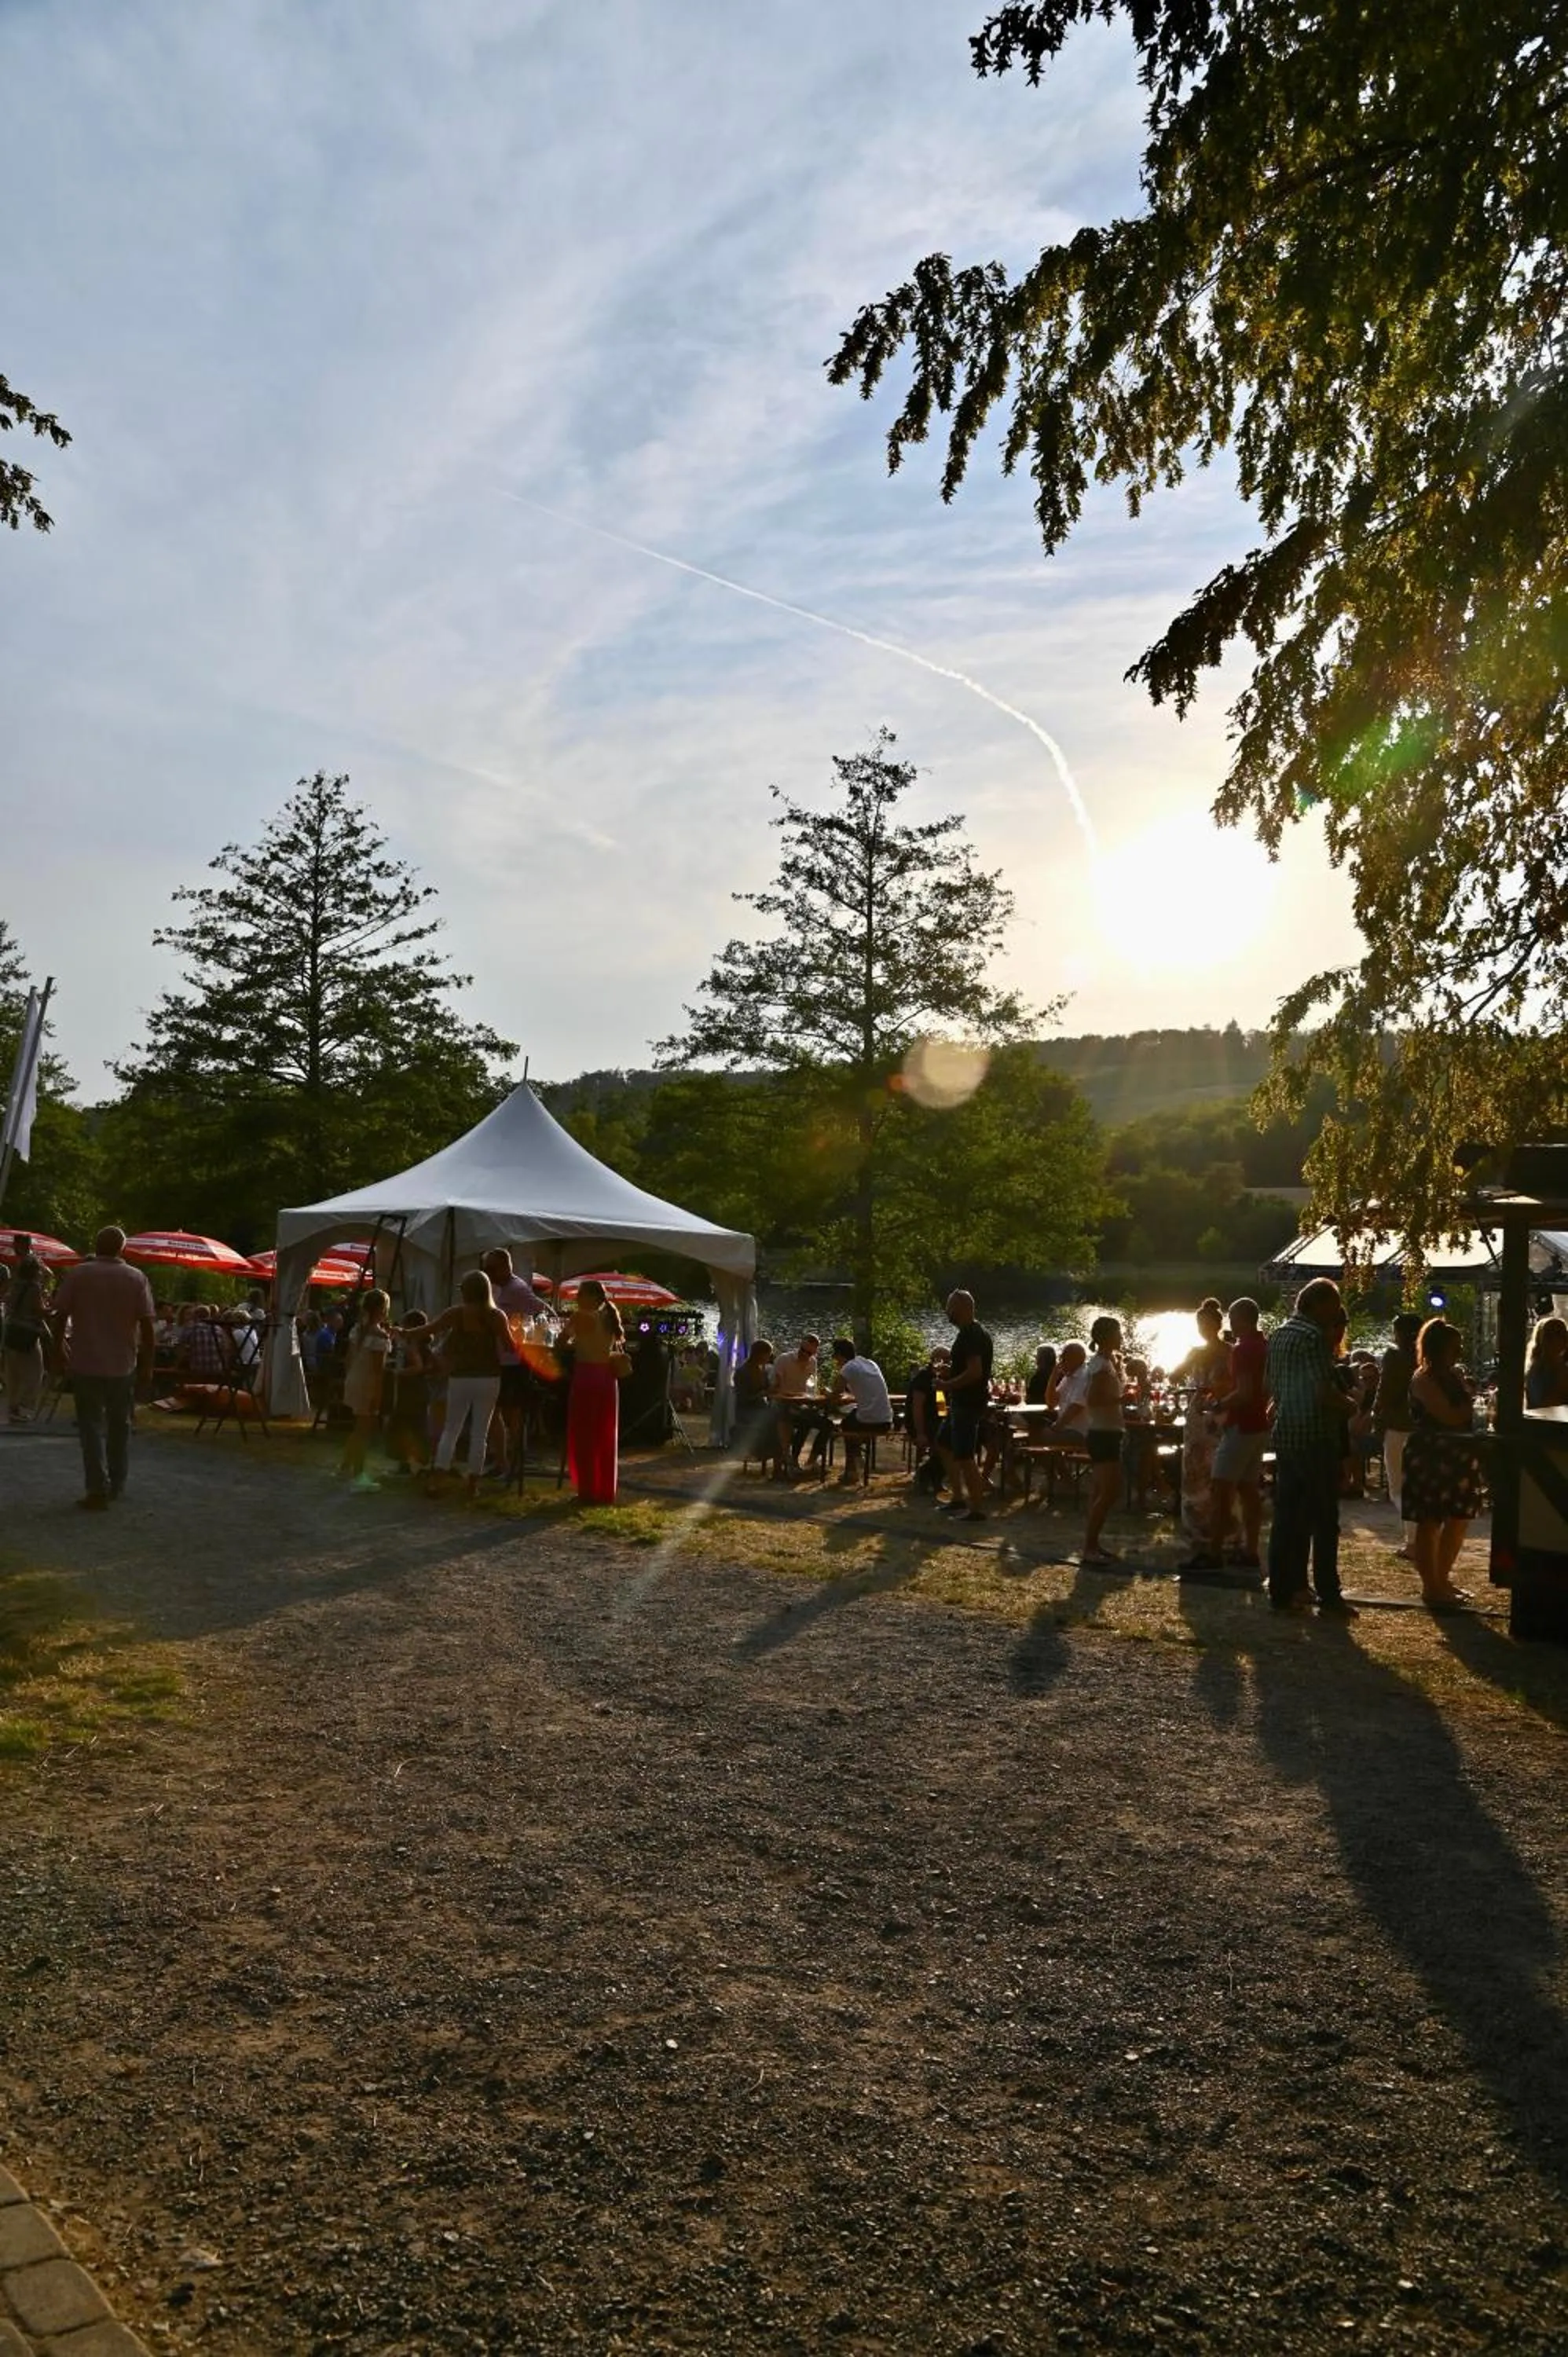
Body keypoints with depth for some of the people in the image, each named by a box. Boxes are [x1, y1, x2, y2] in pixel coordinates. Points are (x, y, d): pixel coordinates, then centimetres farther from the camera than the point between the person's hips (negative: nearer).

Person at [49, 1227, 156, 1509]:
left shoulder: (77, 1274, -4)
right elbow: (146, 1324, -5)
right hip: (123, 1365, 1)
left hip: (86, 1363, -1)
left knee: (92, 1426, 1)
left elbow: (60, 1315, -4)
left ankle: (98, 1489, -7)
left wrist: (59, 1346, 12)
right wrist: (147, 1363, 2)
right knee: (120, 1426, 15)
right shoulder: (136, 1278, -2)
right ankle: (117, 1485, 21)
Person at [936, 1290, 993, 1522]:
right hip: (961, 1404, 11)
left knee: (965, 1458, -6)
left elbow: (975, 1372, -28)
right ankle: (958, 1498, 24)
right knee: (944, 1445, 19)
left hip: (968, 1405, -11)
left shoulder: (971, 1336, -20)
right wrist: (949, 1369, 11)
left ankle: (977, 1509, 1)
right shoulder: (972, 1333, 13)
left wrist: (947, 1385, -17)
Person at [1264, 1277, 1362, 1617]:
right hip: (1315, 1436, -8)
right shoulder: (1313, 1337, -14)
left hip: (1285, 1434, 8)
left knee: (1287, 1516, 9)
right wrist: (1354, 1410, -5)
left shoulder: (1277, 1335, 13)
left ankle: (1283, 1592, 12)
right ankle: (1329, 1597, 3)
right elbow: (1325, 1392, -19)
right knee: (1324, 1521, -1)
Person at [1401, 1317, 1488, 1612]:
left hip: (1455, 1458, 9)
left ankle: (1442, 1579, 28)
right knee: (1430, 1523, -2)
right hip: (1430, 1458, -9)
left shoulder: (1454, 1375, 12)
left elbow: (1464, 1413, 20)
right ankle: (1431, 1588, 5)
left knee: (1459, 1519, 14)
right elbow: (1450, 1417, -21)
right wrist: (1470, 1404, -8)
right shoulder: (1424, 1380, -13)